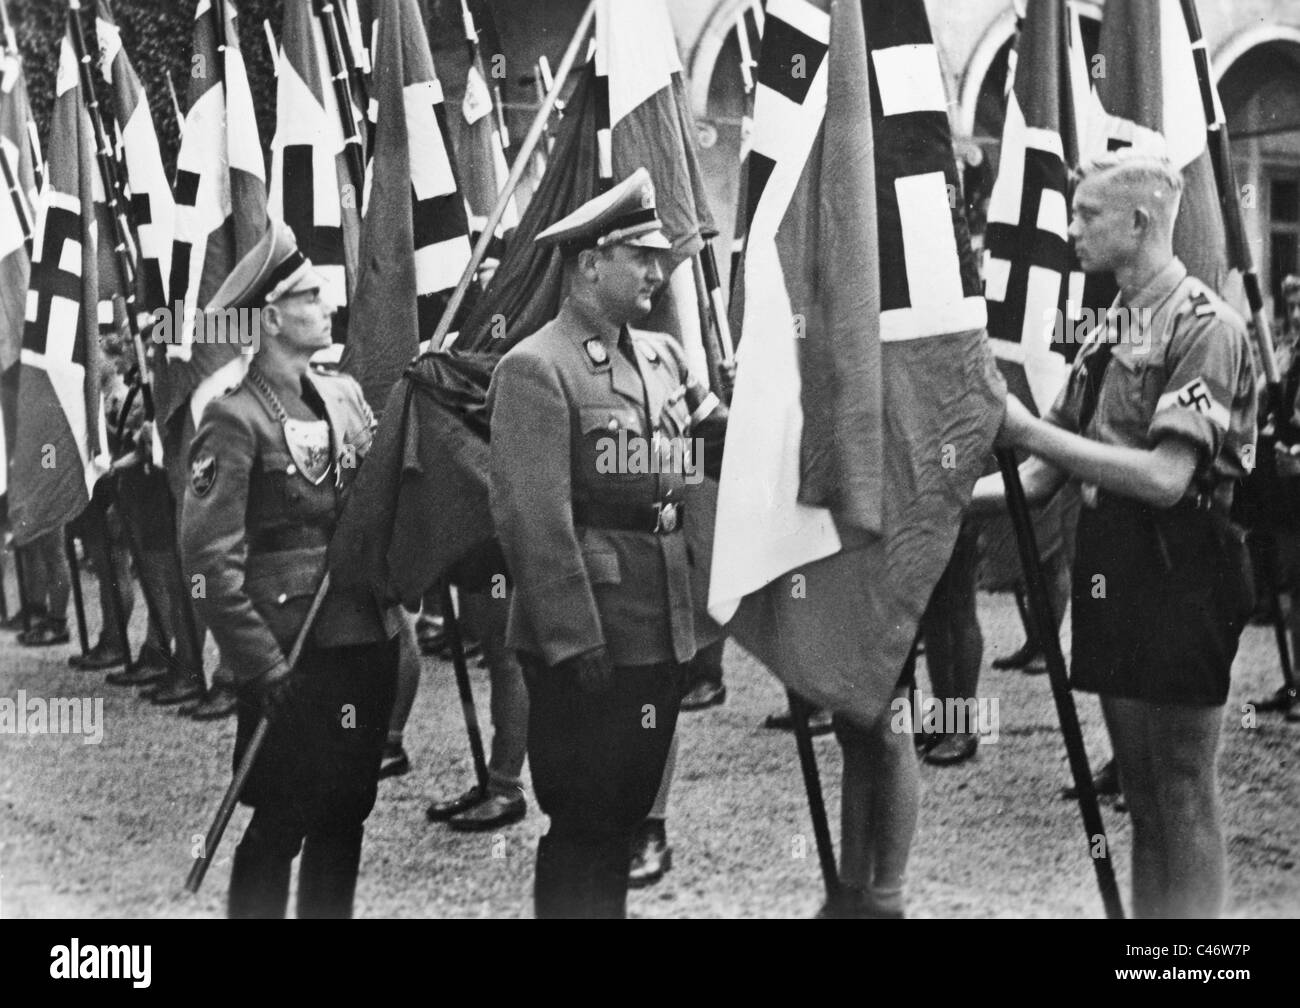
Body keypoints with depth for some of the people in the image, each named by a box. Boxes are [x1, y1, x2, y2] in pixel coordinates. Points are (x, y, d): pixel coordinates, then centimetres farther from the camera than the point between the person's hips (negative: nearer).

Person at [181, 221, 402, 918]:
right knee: (282, 820, 0)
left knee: (347, 813, 13)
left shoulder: (343, 395, 10)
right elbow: (209, 559, -15)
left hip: (368, 637, 7)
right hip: (294, 650, -7)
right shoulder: (236, 419, -11)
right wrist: (261, 669, -19)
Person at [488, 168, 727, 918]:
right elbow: (534, 517, -17)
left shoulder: (664, 356, 13)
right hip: (586, 644, -8)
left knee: (627, 814, 16)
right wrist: (575, 638, -19)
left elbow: (726, 447, 10)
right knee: (584, 824, 0)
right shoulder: (536, 369, -12)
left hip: (664, 631, 8)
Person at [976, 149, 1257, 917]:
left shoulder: (1205, 327, -12)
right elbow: (1045, 476, 15)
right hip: (1111, 566, 8)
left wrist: (1031, 430, -20)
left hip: (1177, 571, -8)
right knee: (1141, 792, 13)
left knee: (1184, 796, -1)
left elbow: (1167, 477, -21)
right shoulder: (1109, 330, 13)